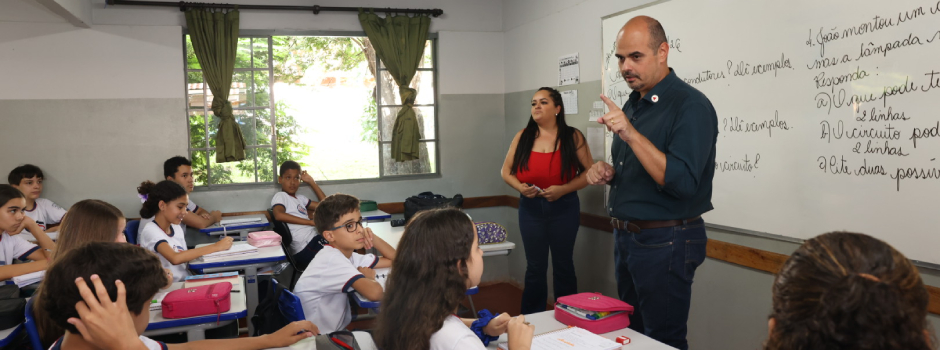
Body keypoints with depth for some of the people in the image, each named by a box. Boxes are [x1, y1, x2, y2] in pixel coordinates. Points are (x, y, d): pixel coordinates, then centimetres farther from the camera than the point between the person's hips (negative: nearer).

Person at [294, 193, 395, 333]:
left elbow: (395, 259, 9)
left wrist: (373, 238, -6)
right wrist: (367, 277, -14)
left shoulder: (348, 256, 4)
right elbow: (374, 292, -35)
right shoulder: (333, 260, -22)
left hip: (334, 331, 8)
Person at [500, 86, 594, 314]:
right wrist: (520, 187, -12)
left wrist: (563, 189, -18)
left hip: (564, 208, -2)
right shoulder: (523, 137, 2)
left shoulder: (573, 137, -4)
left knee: (563, 265, 11)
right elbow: (506, 171, 7)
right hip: (530, 208, 2)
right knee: (535, 267, 10)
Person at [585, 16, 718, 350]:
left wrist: (631, 134, -31)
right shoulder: (632, 104, 10)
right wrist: (606, 172, -1)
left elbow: (683, 182, -26)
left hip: (665, 243, -8)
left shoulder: (690, 105, -15)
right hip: (625, 236, 8)